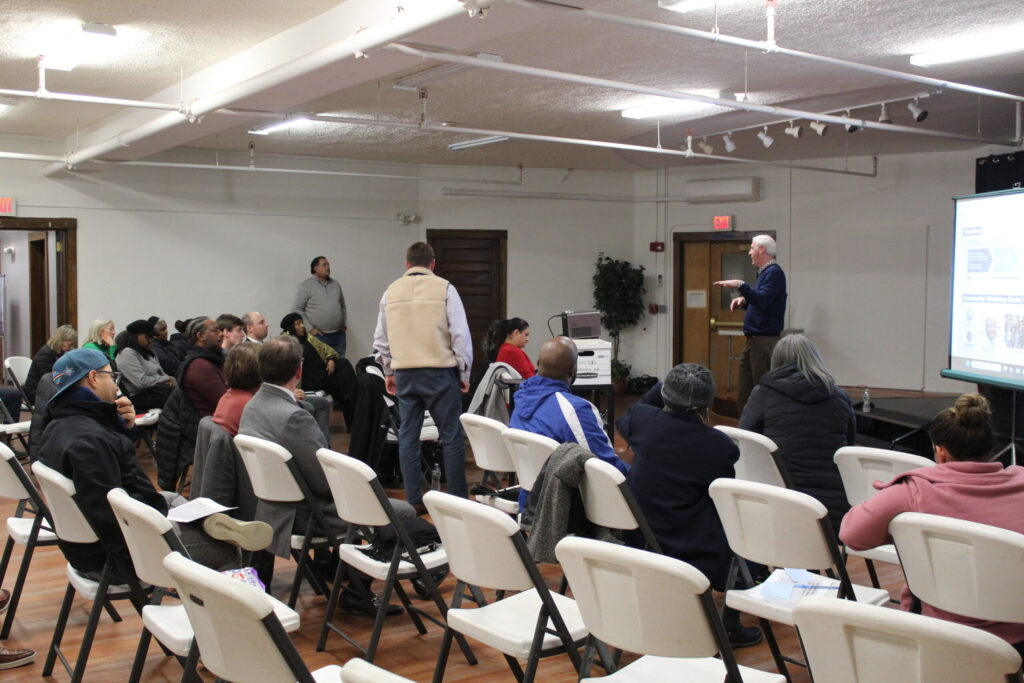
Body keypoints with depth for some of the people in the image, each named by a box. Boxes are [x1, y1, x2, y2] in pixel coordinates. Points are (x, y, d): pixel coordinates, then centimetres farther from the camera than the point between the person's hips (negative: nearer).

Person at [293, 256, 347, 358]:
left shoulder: (336, 284, 15)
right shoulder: (305, 286, -2)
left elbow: (343, 306, 24)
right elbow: (297, 309, -6)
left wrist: (343, 324, 13)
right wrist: (310, 328, -10)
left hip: (338, 334, 5)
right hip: (318, 335, -5)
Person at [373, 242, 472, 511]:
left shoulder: (390, 292, 7)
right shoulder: (444, 289, -4)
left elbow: (381, 339, 14)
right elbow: (460, 334, -5)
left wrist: (388, 372, 24)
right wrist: (464, 373, 4)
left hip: (404, 374, 4)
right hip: (439, 371, -4)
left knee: (408, 437, 9)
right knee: (452, 437, 2)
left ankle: (414, 500, 10)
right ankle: (458, 499, 4)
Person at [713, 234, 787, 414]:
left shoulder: (774, 272, -11)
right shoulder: (765, 272, 19)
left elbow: (763, 301, -25)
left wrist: (741, 286, -29)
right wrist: (743, 300, 8)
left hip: (764, 341, -10)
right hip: (754, 340, 10)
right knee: (744, 395, 10)